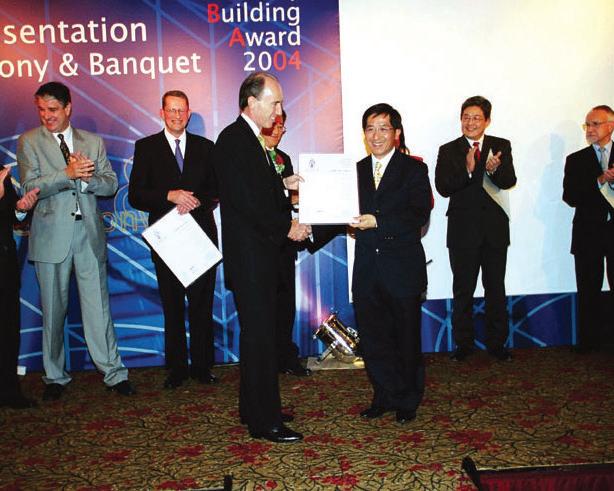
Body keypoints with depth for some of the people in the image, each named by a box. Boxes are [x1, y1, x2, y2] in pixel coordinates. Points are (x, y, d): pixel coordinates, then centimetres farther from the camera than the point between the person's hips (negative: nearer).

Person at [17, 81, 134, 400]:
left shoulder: (93, 142, 11)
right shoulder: (28, 142, 4)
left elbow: (111, 184, 6)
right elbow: (30, 187, -7)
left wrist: (86, 178, -13)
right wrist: (67, 174, -18)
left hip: (89, 233, 1)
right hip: (51, 236, -1)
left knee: (98, 306, 2)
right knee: (53, 309, 7)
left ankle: (114, 373, 10)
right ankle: (55, 377, 21)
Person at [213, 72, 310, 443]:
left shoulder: (252, 140, 16)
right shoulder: (232, 140, -14)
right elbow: (246, 201, -21)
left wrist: (283, 184, 7)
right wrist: (288, 226, -15)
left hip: (262, 252, 10)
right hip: (248, 255, -10)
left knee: (260, 331, 16)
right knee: (260, 334, -4)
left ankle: (255, 408, 28)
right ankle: (264, 421, 6)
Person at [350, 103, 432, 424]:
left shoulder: (414, 169, -2)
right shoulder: (357, 170, 11)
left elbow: (419, 215, -14)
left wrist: (378, 222, -22)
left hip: (402, 267, -4)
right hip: (367, 268, 4)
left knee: (406, 338, 8)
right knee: (372, 338, 10)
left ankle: (408, 400, 25)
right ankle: (385, 396, 27)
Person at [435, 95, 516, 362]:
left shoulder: (501, 146, 3)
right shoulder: (448, 151, -1)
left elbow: (509, 182, -9)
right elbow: (443, 188, -12)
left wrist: (495, 169, -31)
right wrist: (467, 170, -29)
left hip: (495, 228, 1)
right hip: (463, 230, -1)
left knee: (496, 288, 11)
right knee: (463, 290, 8)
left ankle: (496, 343, 24)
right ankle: (463, 343, 20)